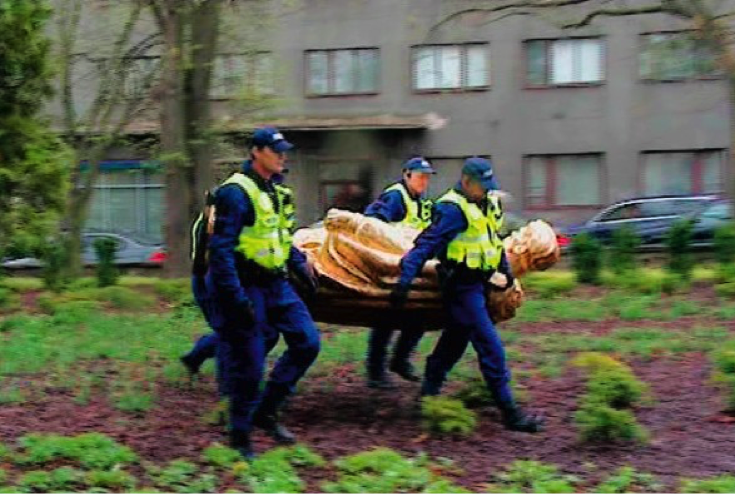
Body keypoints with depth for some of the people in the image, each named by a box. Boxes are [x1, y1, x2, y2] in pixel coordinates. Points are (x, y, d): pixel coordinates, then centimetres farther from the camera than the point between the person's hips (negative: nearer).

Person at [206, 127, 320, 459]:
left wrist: (299, 264, 19)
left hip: (275, 284, 9)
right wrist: (236, 297, -26)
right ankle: (239, 438, 12)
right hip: (246, 288, -9)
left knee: (307, 342, 4)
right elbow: (220, 249, -21)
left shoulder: (272, 191, 13)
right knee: (247, 366, -3)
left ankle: (265, 412, 14)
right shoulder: (236, 193, -16)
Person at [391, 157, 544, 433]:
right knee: (491, 349, -10)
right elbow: (425, 246, -21)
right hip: (462, 287, -9)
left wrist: (505, 270, 26)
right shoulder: (453, 210, -18)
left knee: (454, 343, 19)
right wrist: (404, 283, -24)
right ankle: (510, 413, -7)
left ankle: (428, 397, 32)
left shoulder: (488, 204, 10)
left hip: (479, 283, 9)